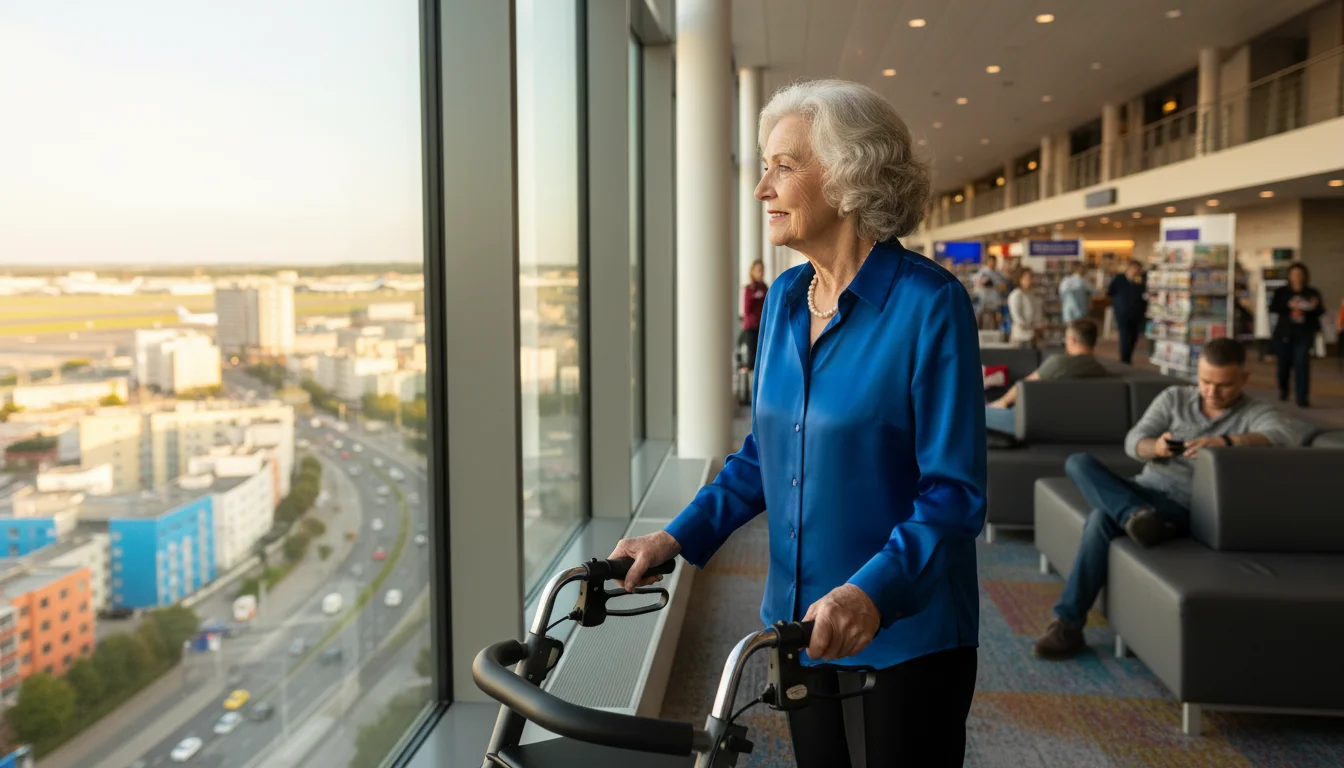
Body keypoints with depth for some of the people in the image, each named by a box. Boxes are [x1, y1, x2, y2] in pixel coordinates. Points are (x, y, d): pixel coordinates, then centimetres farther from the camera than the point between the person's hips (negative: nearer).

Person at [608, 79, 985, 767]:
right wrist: (677, 537, -2)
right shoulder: (784, 299, 3)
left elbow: (954, 492, -19)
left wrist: (872, 593, -33)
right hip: (804, 624, 6)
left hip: (907, 638, -6)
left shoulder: (928, 304, -17)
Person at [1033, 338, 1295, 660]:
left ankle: (1069, 623, -33)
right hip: (1143, 490, 6)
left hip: (1184, 507, -5)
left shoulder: (1256, 413, 2)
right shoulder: (1174, 398, 14)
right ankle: (1137, 517, -40)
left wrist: (1225, 442, -37)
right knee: (1078, 462, -21)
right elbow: (1133, 441, 4)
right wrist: (1154, 447, -20)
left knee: (1102, 517, -34)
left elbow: (1282, 436, -22)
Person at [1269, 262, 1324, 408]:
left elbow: (1321, 311, 7)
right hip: (1284, 333, 1)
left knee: (1302, 363, -12)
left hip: (1304, 334, -1)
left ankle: (1302, 397, -12)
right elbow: (1273, 308, -4)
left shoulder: (1312, 293, 7)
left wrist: (1315, 306, -16)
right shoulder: (1281, 292, 6)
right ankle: (1283, 389, 36)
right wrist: (1289, 306, -19)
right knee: (1284, 363, 9)